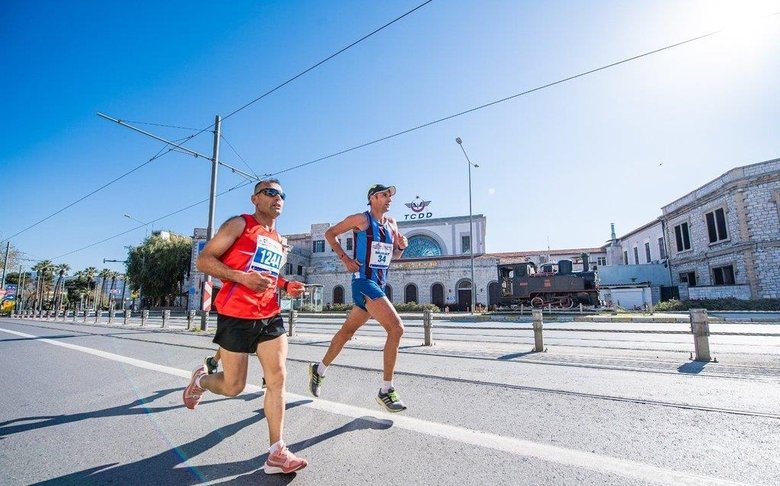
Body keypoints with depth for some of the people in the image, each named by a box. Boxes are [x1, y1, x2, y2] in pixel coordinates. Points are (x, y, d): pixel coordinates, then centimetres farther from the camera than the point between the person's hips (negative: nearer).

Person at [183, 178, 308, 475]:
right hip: (235, 316, -6)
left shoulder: (279, 241, 16)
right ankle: (201, 379, 41)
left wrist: (286, 286, 6)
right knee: (234, 387, 7)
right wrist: (243, 277, -24)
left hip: (270, 316, 6)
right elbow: (203, 260, -9)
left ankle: (277, 453, 6)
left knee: (277, 379, -3)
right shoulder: (239, 224, -5)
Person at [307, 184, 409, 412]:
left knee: (347, 331, 18)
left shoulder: (391, 224, 14)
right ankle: (385, 391, -7)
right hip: (364, 282, -8)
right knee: (396, 328, -19)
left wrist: (401, 247, 0)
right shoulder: (361, 219, -5)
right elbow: (330, 233, 2)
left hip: (379, 284, 8)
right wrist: (345, 258, -8)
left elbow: (393, 255, 22)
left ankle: (319, 370, 37)